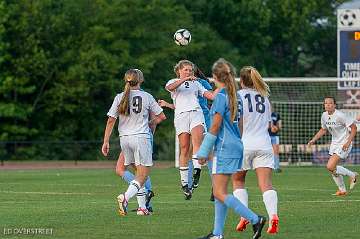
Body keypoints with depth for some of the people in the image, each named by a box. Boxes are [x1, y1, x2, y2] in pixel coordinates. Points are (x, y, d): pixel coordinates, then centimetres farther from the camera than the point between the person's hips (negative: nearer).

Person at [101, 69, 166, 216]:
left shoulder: (119, 98, 3)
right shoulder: (146, 97, -2)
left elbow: (111, 121, 0)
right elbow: (161, 116, 5)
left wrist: (106, 142, 4)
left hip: (125, 138, 4)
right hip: (141, 137, -4)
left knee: (139, 173, 17)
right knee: (142, 176, -5)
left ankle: (142, 206, 14)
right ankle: (125, 197, -30)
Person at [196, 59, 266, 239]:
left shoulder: (221, 96, -12)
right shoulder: (235, 97, 13)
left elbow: (215, 126, -14)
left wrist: (203, 151, -9)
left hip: (224, 148, -9)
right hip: (236, 146, 9)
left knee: (220, 193, -9)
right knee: (219, 191, 13)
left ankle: (255, 219, -16)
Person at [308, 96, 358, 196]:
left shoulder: (340, 116, -21)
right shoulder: (324, 116, 2)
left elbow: (353, 128, -16)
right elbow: (323, 130, 19)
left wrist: (348, 142, -24)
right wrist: (314, 139, 8)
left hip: (344, 144, -8)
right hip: (334, 143, 8)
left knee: (330, 167, -19)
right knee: (332, 168, 8)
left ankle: (352, 175, 2)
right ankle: (342, 189, 27)